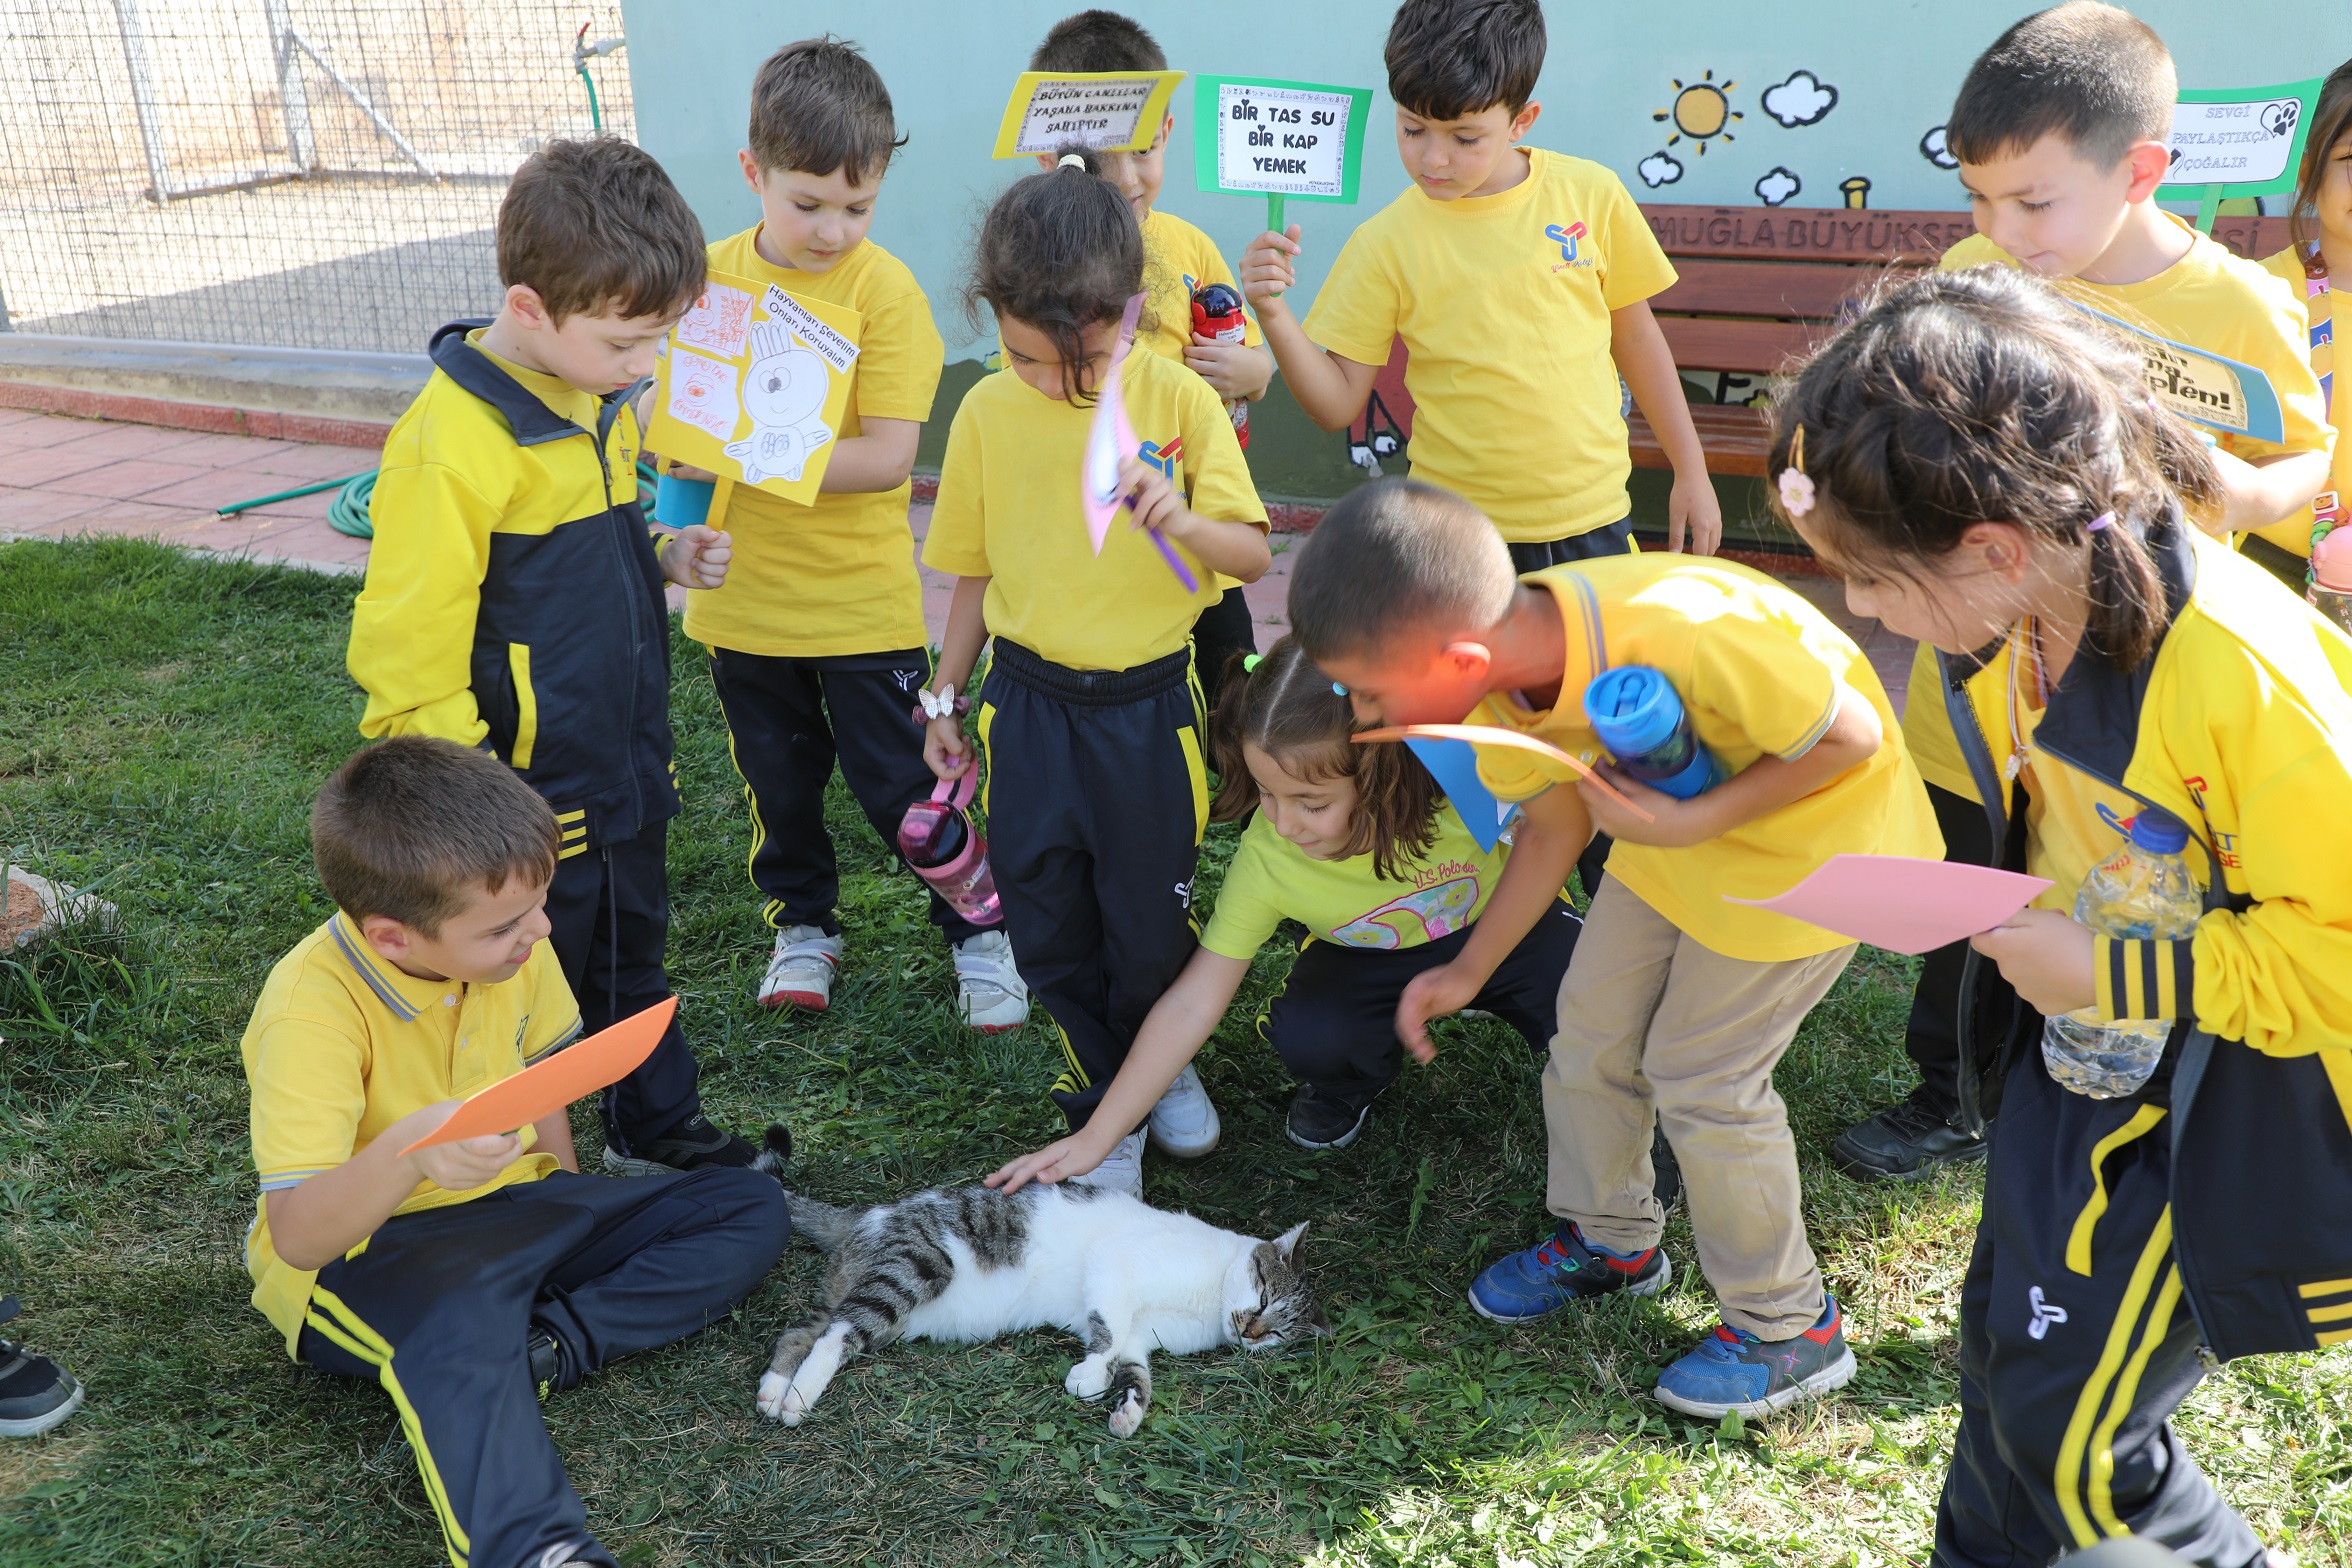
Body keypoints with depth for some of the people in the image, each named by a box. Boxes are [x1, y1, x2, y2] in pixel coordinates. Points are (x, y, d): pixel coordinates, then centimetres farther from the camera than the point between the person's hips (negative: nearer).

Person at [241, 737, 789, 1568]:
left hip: (509, 1214, 7)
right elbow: (295, 1236, -33)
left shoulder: (509, 946, -7)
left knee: (750, 1205, -5)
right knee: (458, 1322, -42)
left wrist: (560, 1203, 5)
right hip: (361, 1251, -7)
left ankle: (545, 1348, -20)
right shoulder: (312, 1009, -27)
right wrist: (408, 1151, -51)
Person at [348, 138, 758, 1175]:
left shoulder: (598, 398, 4)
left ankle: (659, 1128, 41)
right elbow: (407, 640, -20)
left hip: (626, 759, 8)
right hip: (526, 789, -8)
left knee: (634, 950, 23)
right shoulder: (451, 443, -24)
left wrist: (665, 554, 1)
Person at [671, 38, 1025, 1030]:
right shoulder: (711, 274, -2)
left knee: (901, 783, 6)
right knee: (778, 782, 19)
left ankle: (977, 928, 27)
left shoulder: (884, 289, -14)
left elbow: (886, 456, -20)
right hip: (741, 593, 4)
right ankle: (803, 924, 41)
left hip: (858, 597, -4)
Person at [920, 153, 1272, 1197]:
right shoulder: (987, 414, -3)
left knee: (1152, 923, 10)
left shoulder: (1178, 401, -10)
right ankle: (1105, 1104, 29)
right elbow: (974, 568, 8)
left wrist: (1184, 522, -30)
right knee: (1048, 927, 8)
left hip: (1150, 706, -1)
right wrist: (945, 697, 13)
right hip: (1030, 707, 2)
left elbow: (1253, 555, -10)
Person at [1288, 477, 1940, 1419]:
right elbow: (1556, 823, 0)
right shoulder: (1505, 681, -18)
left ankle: (1788, 1325, 20)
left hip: (1814, 835, -7)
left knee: (1700, 1075, -2)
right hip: (1671, 822, 7)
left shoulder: (1685, 637, -42)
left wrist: (1692, 824, -32)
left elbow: (1853, 738, -26)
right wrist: (1469, 970, 0)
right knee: (1592, 1025, 11)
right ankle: (1611, 1239, 38)